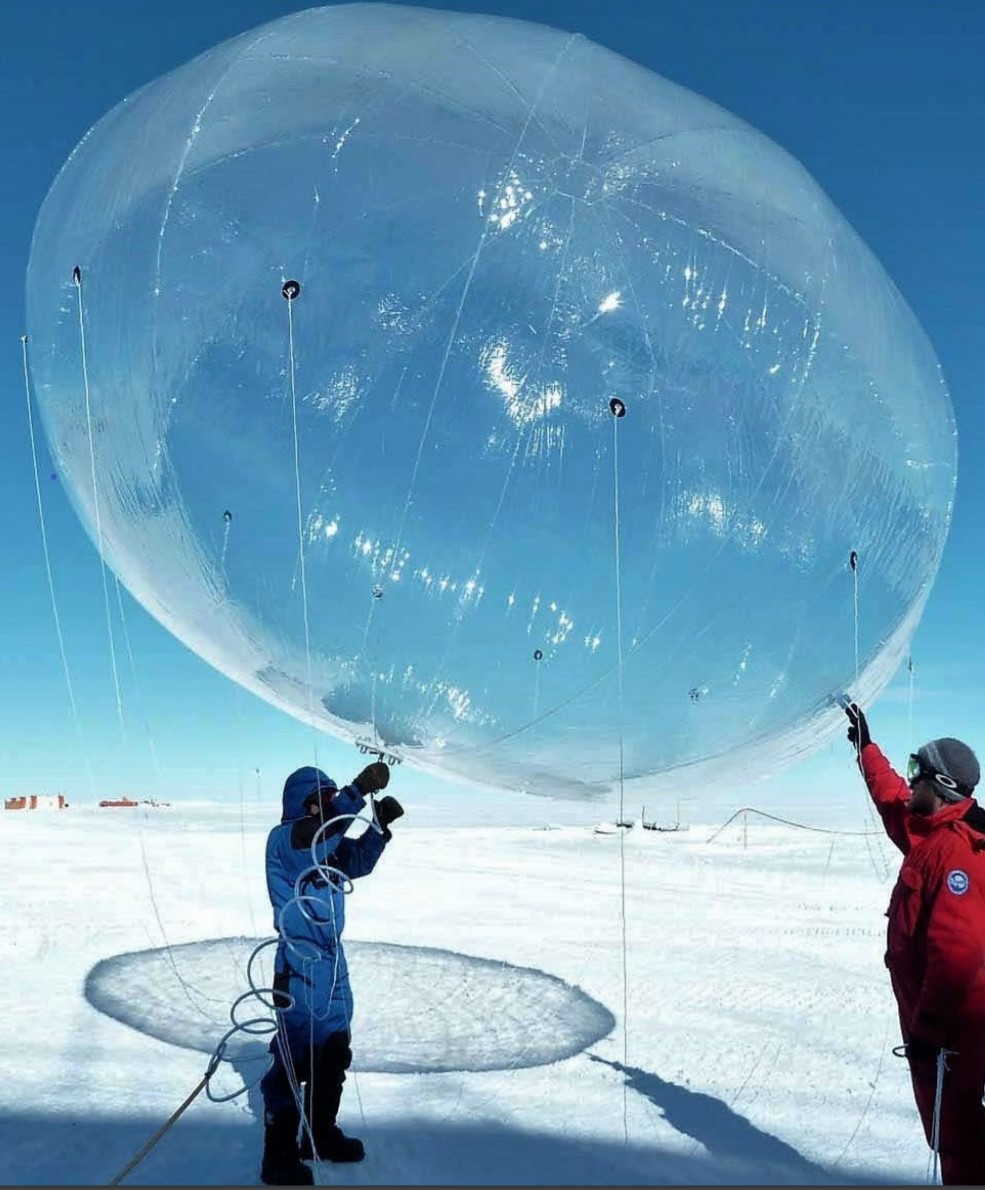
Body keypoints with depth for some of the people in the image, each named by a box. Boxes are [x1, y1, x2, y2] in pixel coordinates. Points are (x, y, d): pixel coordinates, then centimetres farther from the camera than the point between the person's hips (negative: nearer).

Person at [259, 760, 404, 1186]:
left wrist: (381, 824, -9)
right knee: (295, 1060, -4)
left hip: (332, 959, 9)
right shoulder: (283, 838, -15)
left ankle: (320, 1135, 34)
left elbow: (359, 860, 8)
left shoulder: (329, 842, 10)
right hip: (300, 962, -9)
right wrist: (358, 792, -41)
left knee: (334, 1053, 18)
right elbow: (314, 837, -34)